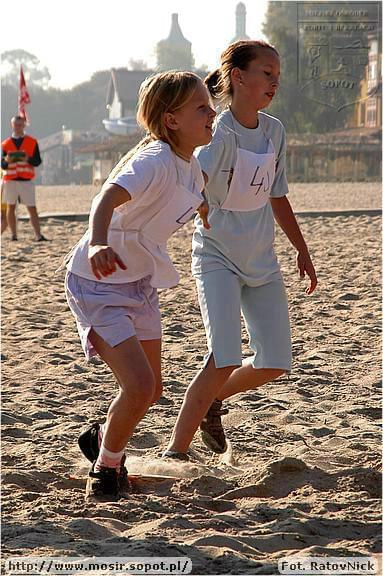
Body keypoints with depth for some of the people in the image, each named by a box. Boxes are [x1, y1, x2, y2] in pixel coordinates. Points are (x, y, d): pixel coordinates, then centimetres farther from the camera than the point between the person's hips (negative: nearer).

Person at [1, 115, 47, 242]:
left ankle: (38, 235, -11)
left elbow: (38, 161, 2)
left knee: (32, 208, -6)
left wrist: (28, 159, -18)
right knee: (11, 207, 3)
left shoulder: (32, 142, 7)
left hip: (27, 180, -1)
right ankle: (13, 235, 8)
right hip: (10, 180, 2)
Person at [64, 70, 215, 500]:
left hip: (141, 282, 9)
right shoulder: (154, 161, -28)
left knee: (151, 390, 14)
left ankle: (102, 438, 43)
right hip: (98, 283, -9)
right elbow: (107, 199, -47)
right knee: (138, 384, -18)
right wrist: (97, 244, -64)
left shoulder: (192, 166, -1)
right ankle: (106, 466, 7)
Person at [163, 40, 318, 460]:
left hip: (261, 259, 7)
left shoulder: (274, 131, 3)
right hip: (217, 257, -7)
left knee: (274, 363, 4)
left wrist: (301, 249, 22)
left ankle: (210, 403, 30)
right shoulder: (220, 135, -19)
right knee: (225, 361, -19)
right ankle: (175, 450, -7)